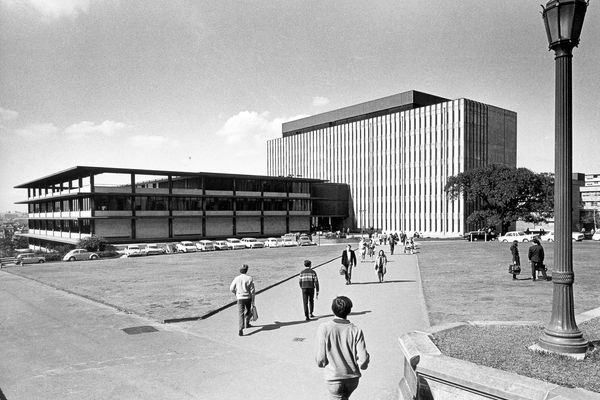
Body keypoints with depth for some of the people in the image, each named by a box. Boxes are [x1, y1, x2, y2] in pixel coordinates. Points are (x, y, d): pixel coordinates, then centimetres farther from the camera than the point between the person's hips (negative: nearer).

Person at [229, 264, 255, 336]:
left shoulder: (237, 278, -5)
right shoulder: (250, 278, -7)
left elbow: (231, 289, 1)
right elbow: (252, 290, -6)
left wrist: (236, 293, 23)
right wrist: (253, 301, 1)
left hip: (240, 298, 0)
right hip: (248, 298, 1)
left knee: (241, 314, -1)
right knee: (247, 311, 23)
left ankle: (241, 329, -16)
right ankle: (247, 324, 42)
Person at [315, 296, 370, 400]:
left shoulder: (324, 328, -16)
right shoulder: (356, 331, -13)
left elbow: (320, 361, -14)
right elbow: (363, 362, -13)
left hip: (333, 377, -3)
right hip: (353, 377, 3)